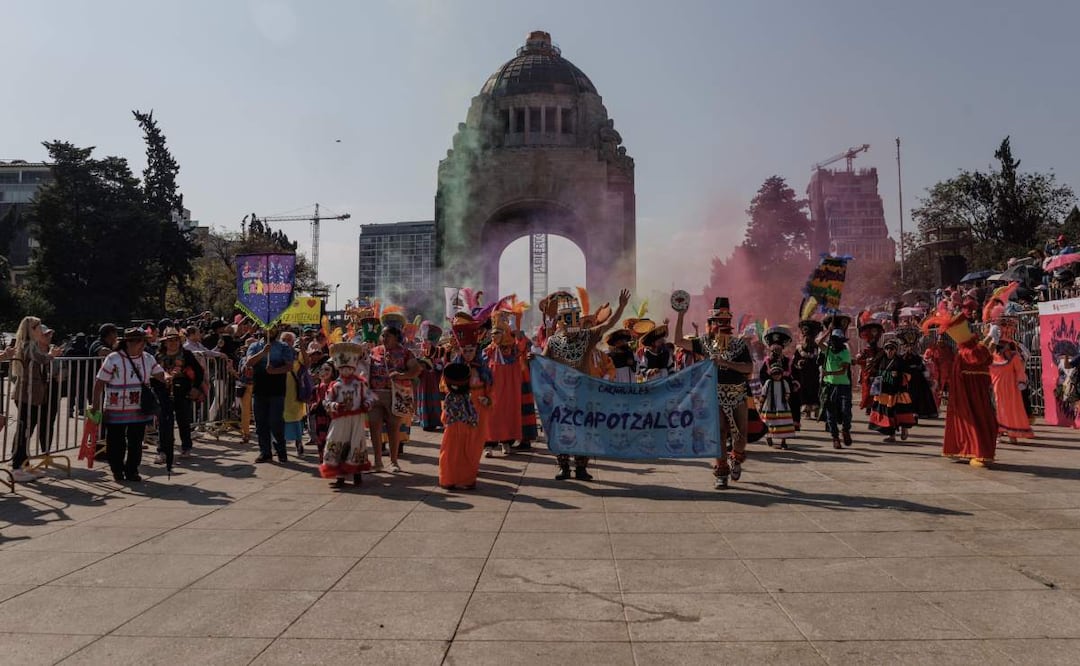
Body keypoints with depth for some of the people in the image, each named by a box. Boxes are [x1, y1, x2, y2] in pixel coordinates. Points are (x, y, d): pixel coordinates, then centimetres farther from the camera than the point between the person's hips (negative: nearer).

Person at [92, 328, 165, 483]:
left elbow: (160, 374, 3)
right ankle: (117, 471, 24)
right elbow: (99, 383, -8)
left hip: (139, 410, 4)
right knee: (116, 443, 7)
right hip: (116, 411, -4)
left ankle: (132, 471, 24)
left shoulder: (148, 359, 3)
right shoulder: (113, 359, -10)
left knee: (136, 442, 10)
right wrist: (96, 407, -9)